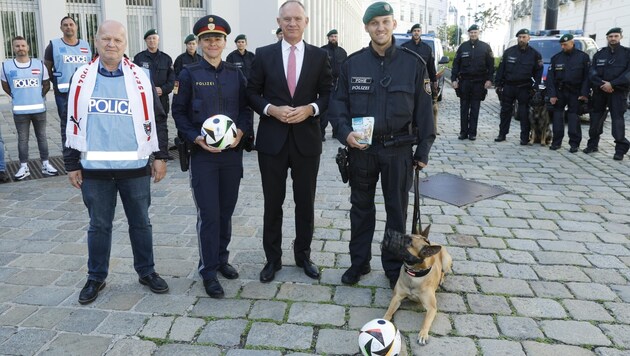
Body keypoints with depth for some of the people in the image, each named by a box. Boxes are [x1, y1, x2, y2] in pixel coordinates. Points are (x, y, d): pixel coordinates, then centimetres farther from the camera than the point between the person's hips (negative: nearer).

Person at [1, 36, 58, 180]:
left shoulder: (39, 64, 2)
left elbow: (46, 84, 11)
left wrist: (39, 96, 7)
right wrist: (16, 96, 8)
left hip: (39, 108, 1)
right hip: (19, 110, -1)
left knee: (42, 137, 9)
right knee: (22, 139, 6)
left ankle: (45, 164, 17)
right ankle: (24, 167, 13)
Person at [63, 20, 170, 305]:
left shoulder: (140, 78, 1)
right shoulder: (82, 78, 4)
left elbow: (157, 119, 5)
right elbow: (72, 123, 7)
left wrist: (160, 156, 1)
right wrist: (72, 164, 5)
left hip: (135, 167, 0)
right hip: (95, 168, 1)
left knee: (140, 222, 11)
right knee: (99, 225, 11)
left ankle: (146, 272, 27)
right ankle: (96, 278, 27)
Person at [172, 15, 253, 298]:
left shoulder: (236, 74, 7)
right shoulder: (189, 74, -1)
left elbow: (246, 109, 10)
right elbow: (178, 112, 0)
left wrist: (240, 131, -10)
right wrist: (196, 138, -14)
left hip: (232, 153, 3)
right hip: (202, 155, -3)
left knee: (226, 211, 12)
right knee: (208, 214, -1)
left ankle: (221, 259, 30)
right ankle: (208, 271, 12)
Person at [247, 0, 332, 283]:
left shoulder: (319, 56, 3)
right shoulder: (263, 55, 2)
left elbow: (328, 94, 4)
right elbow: (252, 94, 4)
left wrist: (310, 109, -14)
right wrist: (272, 109, -13)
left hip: (307, 139, 1)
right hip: (272, 139, 0)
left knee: (305, 202, 11)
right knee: (273, 202, 9)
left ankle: (303, 255, 28)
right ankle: (272, 258, 24)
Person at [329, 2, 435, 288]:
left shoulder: (413, 63, -3)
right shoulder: (352, 63, 0)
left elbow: (424, 109, 0)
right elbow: (337, 103, 4)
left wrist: (423, 151, -1)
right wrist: (346, 132, -14)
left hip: (399, 150, -1)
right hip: (361, 148, 1)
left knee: (397, 211, 10)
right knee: (361, 207, 14)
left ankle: (394, 266, 27)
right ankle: (359, 262, 31)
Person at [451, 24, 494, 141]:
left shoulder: (485, 47, 5)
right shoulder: (463, 47, 7)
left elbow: (491, 65, 4)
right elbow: (456, 64, 7)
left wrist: (489, 79, -5)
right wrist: (454, 79, -1)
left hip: (479, 82, -1)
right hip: (464, 81, 1)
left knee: (475, 108, 3)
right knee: (464, 108, 3)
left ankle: (472, 132, 8)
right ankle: (463, 132, 8)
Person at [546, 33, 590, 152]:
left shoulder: (583, 57, 2)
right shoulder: (556, 58, 7)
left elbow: (587, 76, 0)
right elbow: (550, 77, 4)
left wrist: (584, 93, -9)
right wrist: (551, 94, -4)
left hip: (575, 92, -2)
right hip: (559, 91, 2)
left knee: (573, 115, -4)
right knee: (557, 114, 1)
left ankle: (574, 143, 0)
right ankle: (556, 141, 8)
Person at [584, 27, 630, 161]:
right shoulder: (599, 54, 12)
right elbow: (592, 72, 3)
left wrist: (612, 84, -16)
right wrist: (602, 84, -13)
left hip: (618, 91, -3)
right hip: (599, 91, 3)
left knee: (617, 118, -9)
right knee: (596, 117, 6)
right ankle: (592, 144, 18)